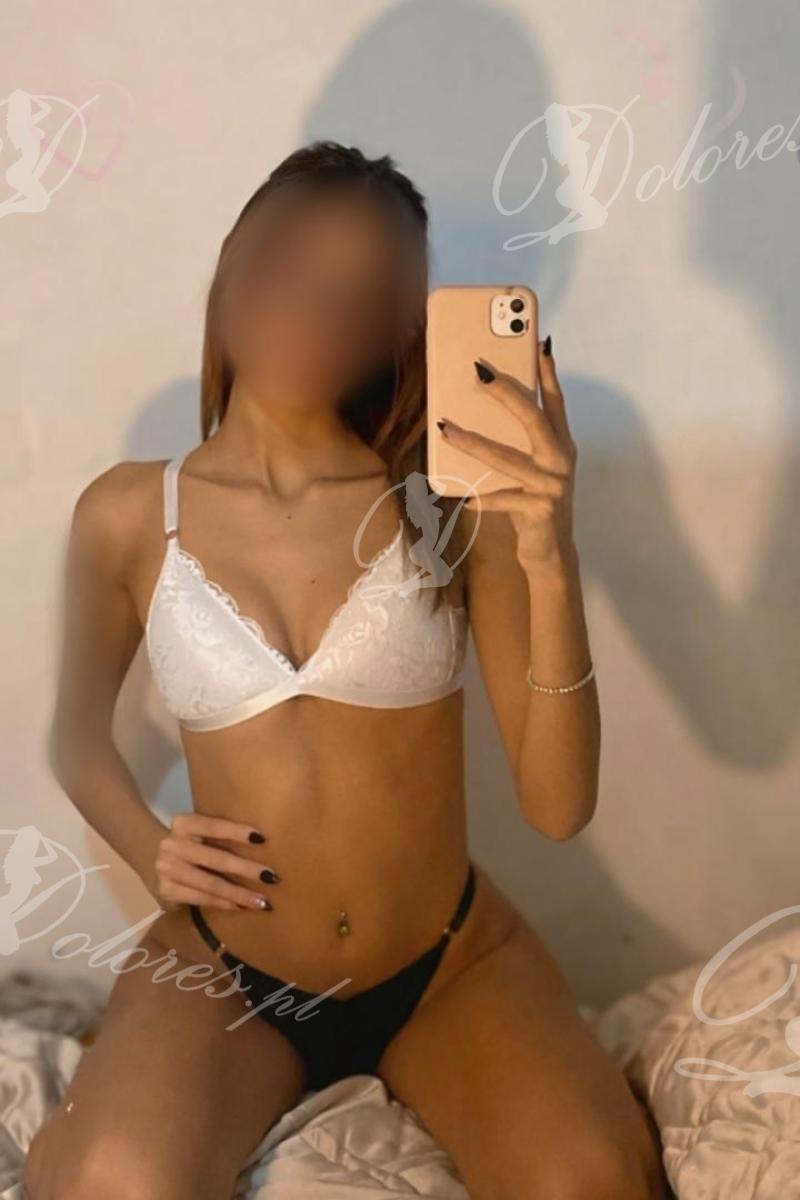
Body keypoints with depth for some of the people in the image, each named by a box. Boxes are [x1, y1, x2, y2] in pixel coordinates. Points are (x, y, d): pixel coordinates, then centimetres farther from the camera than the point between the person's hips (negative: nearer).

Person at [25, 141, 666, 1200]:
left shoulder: (456, 497, -12)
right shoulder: (127, 516, -8)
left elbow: (559, 807, -16)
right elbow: (79, 733, 10)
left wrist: (550, 565, -28)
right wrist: (146, 848, -9)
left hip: (454, 962, 1)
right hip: (223, 972, 0)